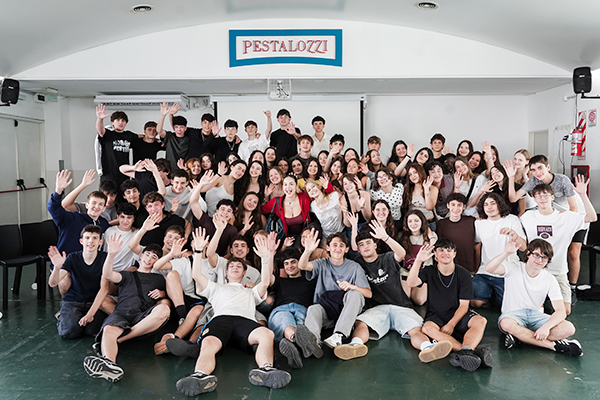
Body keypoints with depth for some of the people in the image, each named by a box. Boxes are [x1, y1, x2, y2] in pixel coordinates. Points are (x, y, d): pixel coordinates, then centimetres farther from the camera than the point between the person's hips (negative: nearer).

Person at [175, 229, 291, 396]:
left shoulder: (251, 292, 43)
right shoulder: (216, 288, 43)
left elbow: (265, 282, 23)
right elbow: (196, 275, 28)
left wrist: (267, 257, 12)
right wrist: (198, 250, 21)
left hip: (245, 320, 1)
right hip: (221, 318, -1)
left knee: (267, 335, -37)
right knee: (208, 344, -40)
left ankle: (265, 370, -62)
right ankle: (201, 376, -68)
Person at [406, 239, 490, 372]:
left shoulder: (463, 274, -1)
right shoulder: (429, 271, 1)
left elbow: (463, 305, -4)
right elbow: (411, 283, -19)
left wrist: (451, 324, -18)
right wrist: (418, 261, -30)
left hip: (458, 315, 1)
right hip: (435, 316, -1)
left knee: (481, 321, -28)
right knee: (427, 328, -34)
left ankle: (465, 352, -54)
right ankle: (472, 352, -47)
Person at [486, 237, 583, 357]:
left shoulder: (550, 280, 0)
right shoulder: (514, 268, -7)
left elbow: (561, 311, -8)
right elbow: (489, 268, -27)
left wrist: (546, 326, -27)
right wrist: (507, 253, -41)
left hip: (536, 316, 3)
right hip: (513, 314, -3)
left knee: (569, 329, -23)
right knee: (506, 324, -40)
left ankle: (519, 335, -27)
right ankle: (554, 345, -27)